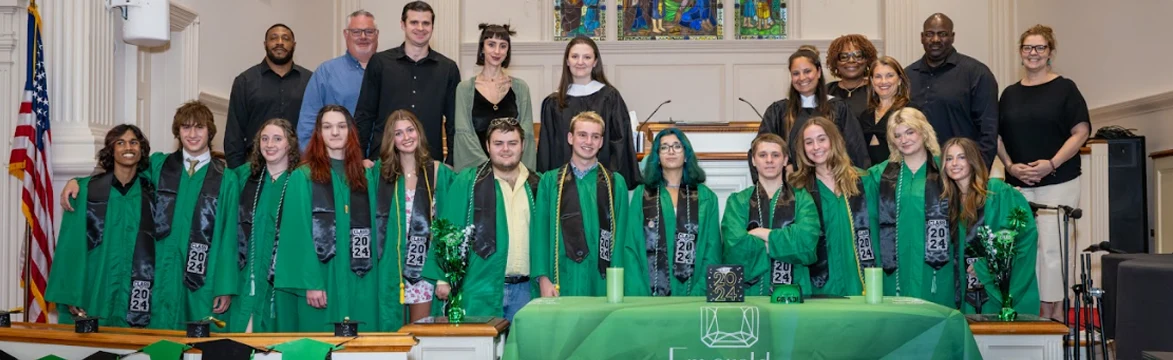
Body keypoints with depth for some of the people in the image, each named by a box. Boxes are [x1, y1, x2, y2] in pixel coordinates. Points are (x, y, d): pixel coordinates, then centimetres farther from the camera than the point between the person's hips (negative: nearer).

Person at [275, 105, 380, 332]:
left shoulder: (364, 176, 13)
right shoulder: (303, 177, 2)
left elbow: (372, 229, 10)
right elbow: (299, 234, -5)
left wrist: (377, 279, 0)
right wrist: (310, 283, -15)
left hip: (360, 281, 3)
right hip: (322, 278, -3)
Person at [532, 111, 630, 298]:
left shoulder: (616, 183, 9)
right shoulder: (550, 181, 8)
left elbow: (621, 234, 5)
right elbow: (540, 231, 3)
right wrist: (543, 278, -6)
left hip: (603, 282, 0)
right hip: (562, 282, 0)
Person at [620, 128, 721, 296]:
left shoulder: (706, 197, 7)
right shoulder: (641, 194, 6)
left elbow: (712, 250, 2)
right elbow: (631, 247, 1)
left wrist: (700, 292, -11)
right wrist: (638, 295, -10)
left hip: (692, 294, 0)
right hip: (650, 293, 0)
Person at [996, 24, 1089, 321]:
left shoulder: (1064, 88, 2)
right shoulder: (1010, 94, 13)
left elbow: (1081, 132, -4)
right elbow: (997, 136, 14)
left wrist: (1051, 164, -15)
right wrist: (1010, 165, -3)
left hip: (1058, 181, -4)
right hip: (1019, 183, 4)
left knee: (1051, 246, -8)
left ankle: (1055, 313, 1)